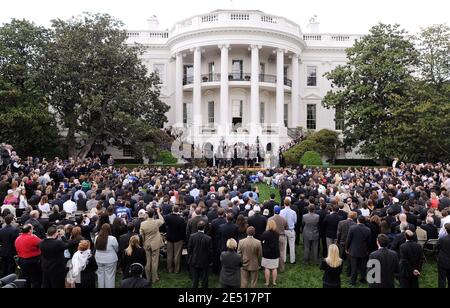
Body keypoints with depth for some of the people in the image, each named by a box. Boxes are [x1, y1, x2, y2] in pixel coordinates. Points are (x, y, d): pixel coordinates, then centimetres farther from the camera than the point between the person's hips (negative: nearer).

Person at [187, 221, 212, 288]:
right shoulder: (208, 238, -18)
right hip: (204, 263, -2)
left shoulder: (192, 236, -12)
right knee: (204, 280, 13)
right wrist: (209, 260, 6)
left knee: (194, 280, 14)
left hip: (193, 262, 2)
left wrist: (189, 260, 9)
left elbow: (189, 249, -4)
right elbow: (210, 252, -10)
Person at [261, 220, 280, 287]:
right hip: (275, 253, 3)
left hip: (267, 253, -3)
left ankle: (267, 282, 12)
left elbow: (261, 242, -8)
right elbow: (278, 243, 7)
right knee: (274, 268, 12)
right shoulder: (277, 234, -2)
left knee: (267, 268, 6)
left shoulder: (265, 233, -15)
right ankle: (274, 282, 19)